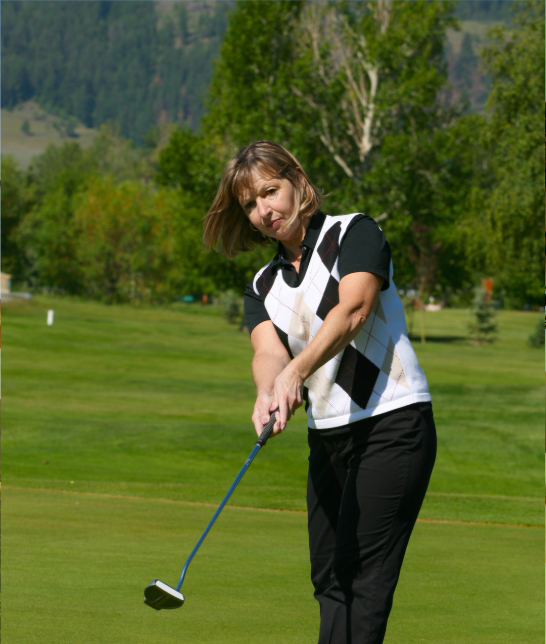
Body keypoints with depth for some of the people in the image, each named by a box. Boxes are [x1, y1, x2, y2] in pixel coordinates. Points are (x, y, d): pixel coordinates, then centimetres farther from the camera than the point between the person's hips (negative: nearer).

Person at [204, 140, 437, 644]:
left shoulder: (355, 233, -3)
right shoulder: (263, 288, 13)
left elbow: (353, 310, -21)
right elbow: (268, 351, -6)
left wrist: (298, 370, -36)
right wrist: (268, 394, -30)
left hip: (393, 421, -7)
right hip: (327, 435, 7)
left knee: (361, 575, -13)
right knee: (328, 578, 7)